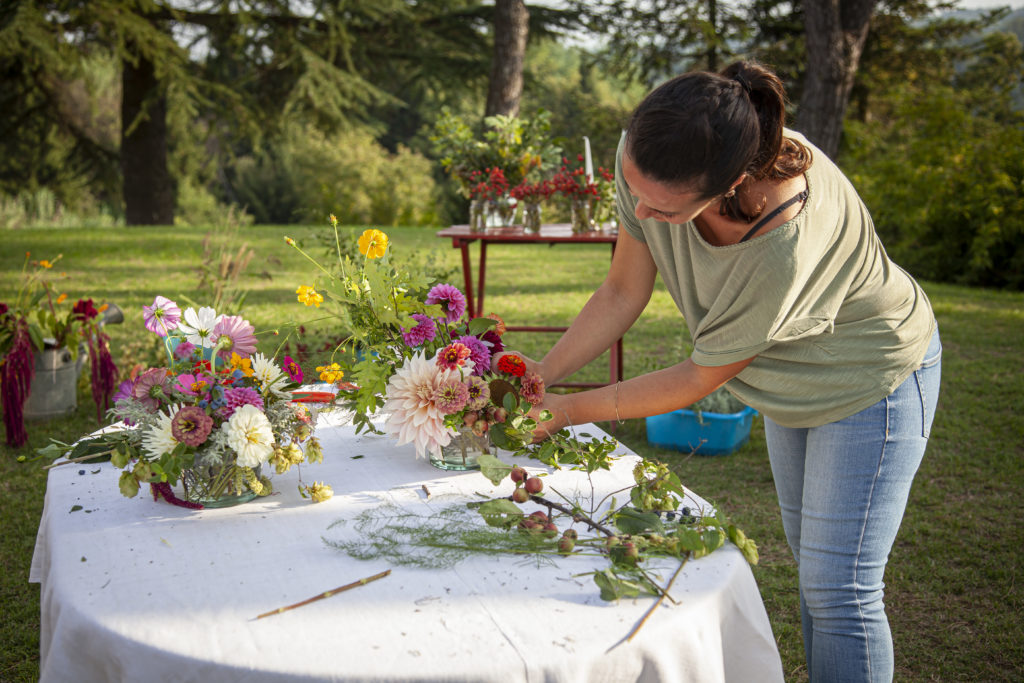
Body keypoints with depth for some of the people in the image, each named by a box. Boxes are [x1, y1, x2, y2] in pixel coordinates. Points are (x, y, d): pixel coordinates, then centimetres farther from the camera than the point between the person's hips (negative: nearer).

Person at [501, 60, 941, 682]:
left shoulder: (787, 245, -44)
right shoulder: (648, 161, -26)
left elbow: (701, 377, -29)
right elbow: (623, 292, -10)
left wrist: (567, 410, -22)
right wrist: (541, 374, -16)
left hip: (873, 380, -7)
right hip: (789, 376, 7)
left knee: (840, 592, -3)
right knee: (812, 563, 21)